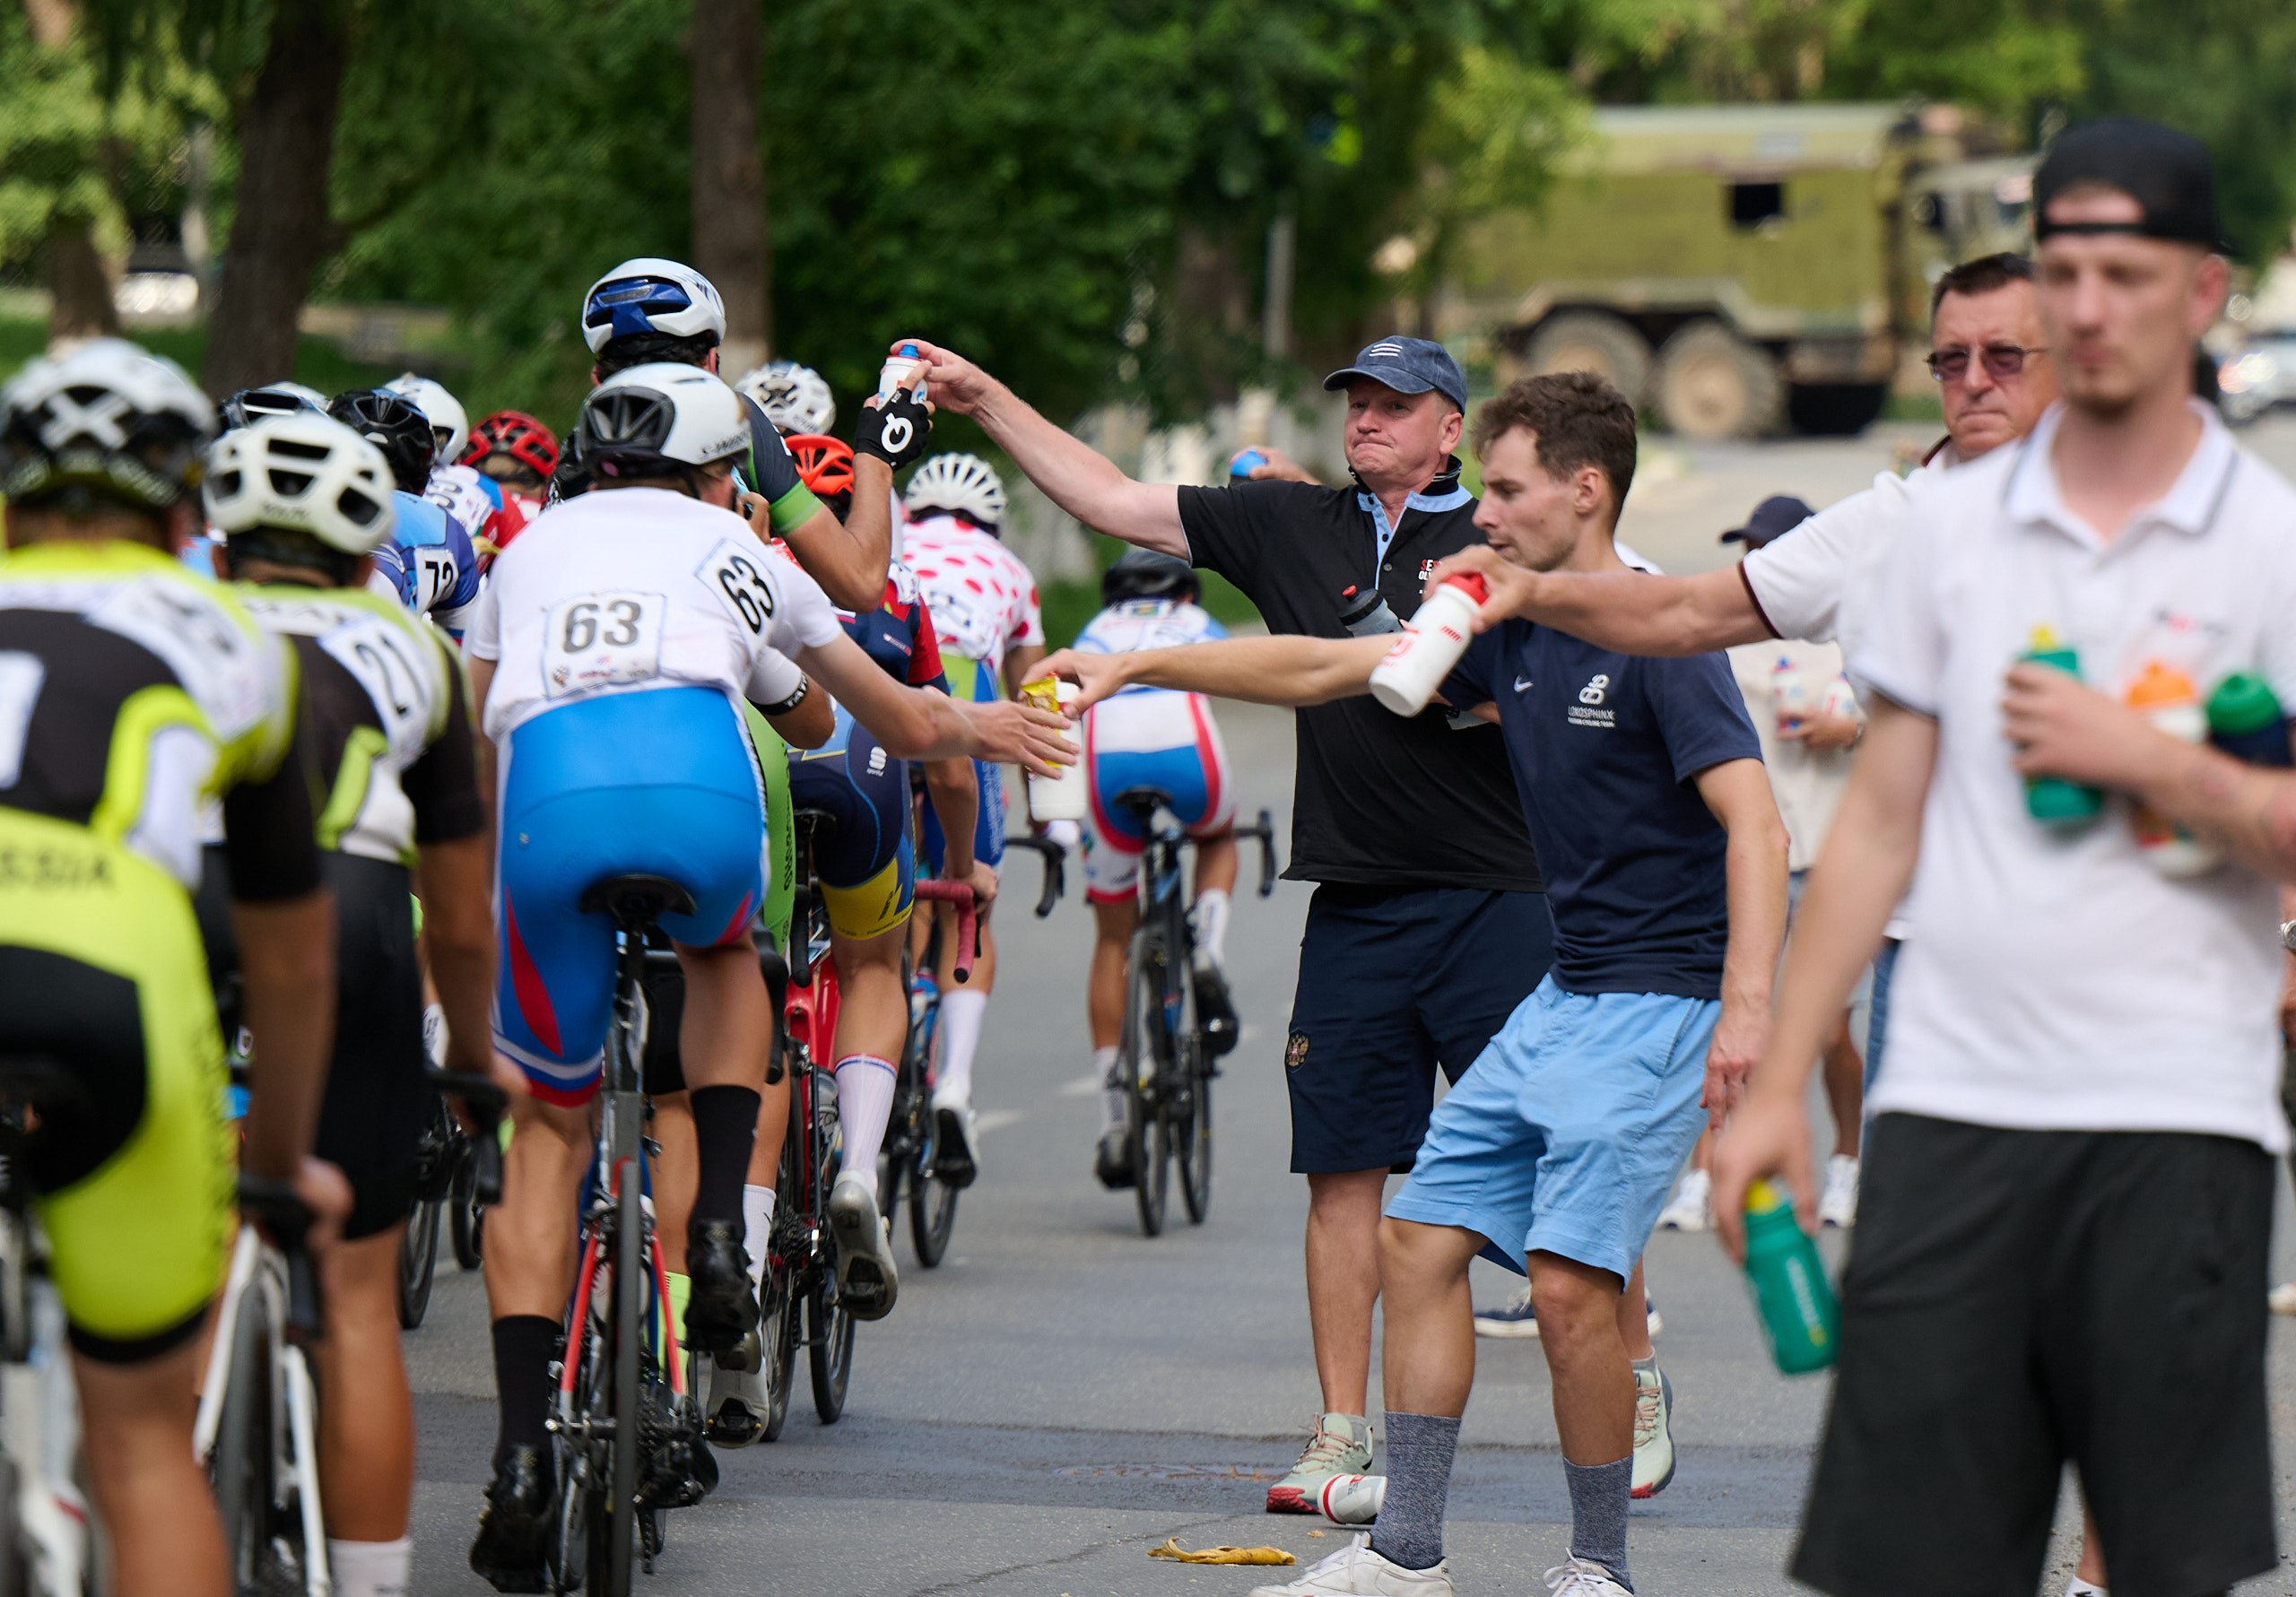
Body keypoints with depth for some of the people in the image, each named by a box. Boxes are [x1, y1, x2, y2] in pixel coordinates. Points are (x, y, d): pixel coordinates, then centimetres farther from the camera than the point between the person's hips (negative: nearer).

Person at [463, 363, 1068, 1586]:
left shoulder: (528, 549, 35)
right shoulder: (735, 552, 32)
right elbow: (905, 725, 44)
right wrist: (976, 727, 66)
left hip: (544, 791, 1)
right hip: (694, 775, -1)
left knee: (547, 1128, 13)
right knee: (724, 955, 37)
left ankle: (522, 1447, -1)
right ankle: (719, 1227, 15)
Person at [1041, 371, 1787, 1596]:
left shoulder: (1659, 643, -14)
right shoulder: (1509, 635, 11)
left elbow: (1754, 824, -22)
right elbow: (1323, 669, 19)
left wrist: (1746, 1009, -32)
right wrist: (1136, 666, 17)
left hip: (1660, 1004, -9)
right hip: (1561, 996, 9)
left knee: (1569, 1280, -16)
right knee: (1421, 1239, 5)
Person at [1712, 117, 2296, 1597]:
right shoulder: (1955, 522, 11)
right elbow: (1881, 821, 14)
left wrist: (2150, 762, -14)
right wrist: (1777, 1082, 10)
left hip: (2176, 1117, -3)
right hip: (1950, 1101, 3)